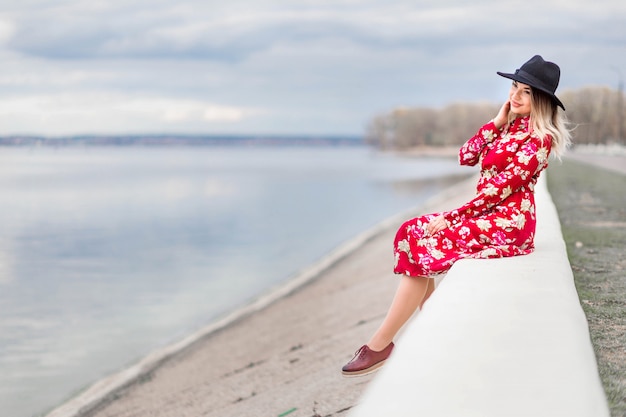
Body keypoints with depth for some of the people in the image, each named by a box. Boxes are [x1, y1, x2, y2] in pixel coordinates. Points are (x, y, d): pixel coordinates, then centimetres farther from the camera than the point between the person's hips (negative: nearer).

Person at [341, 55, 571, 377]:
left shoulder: (539, 138, -12)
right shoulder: (509, 127, 15)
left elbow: (504, 186, -18)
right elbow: (466, 157, 7)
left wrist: (452, 217, -18)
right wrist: (496, 122, -1)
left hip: (507, 221, -9)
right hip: (486, 214, 9)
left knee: (423, 248, -17)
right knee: (412, 231, -3)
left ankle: (380, 344, -12)